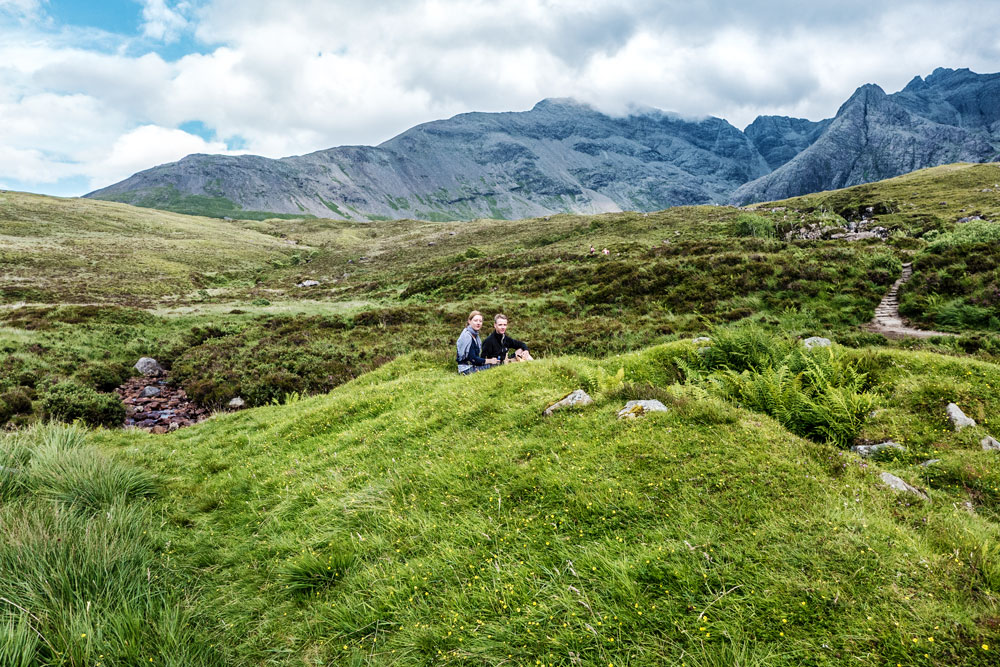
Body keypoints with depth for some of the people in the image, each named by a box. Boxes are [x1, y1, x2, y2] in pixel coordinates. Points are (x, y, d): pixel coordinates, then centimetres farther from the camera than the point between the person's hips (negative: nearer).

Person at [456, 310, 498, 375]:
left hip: (473, 366, 9)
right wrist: (489, 361, -15)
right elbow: (472, 359, -19)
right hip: (467, 369, -9)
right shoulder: (467, 336, -15)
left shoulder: (475, 335, 14)